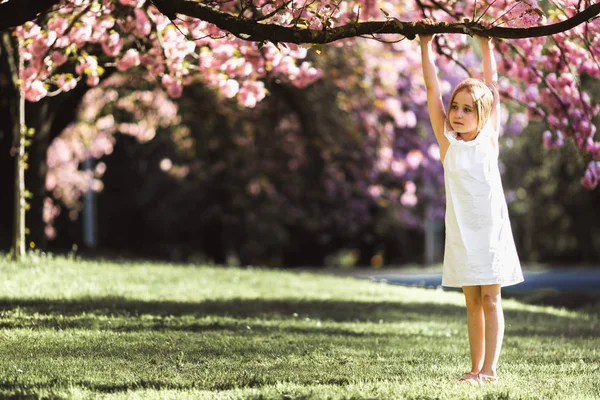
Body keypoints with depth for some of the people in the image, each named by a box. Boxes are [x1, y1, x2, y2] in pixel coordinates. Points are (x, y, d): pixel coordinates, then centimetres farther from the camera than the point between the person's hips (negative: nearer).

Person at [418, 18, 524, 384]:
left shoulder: (488, 140, -2)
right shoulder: (447, 142, 0)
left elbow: (492, 86, 2)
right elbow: (432, 89, -2)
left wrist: (486, 45, 5)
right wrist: (426, 46, -2)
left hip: (491, 230, -2)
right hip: (460, 233, 2)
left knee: (490, 300, 0)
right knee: (473, 302, 8)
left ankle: (490, 368, -2)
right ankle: (476, 368, 11)